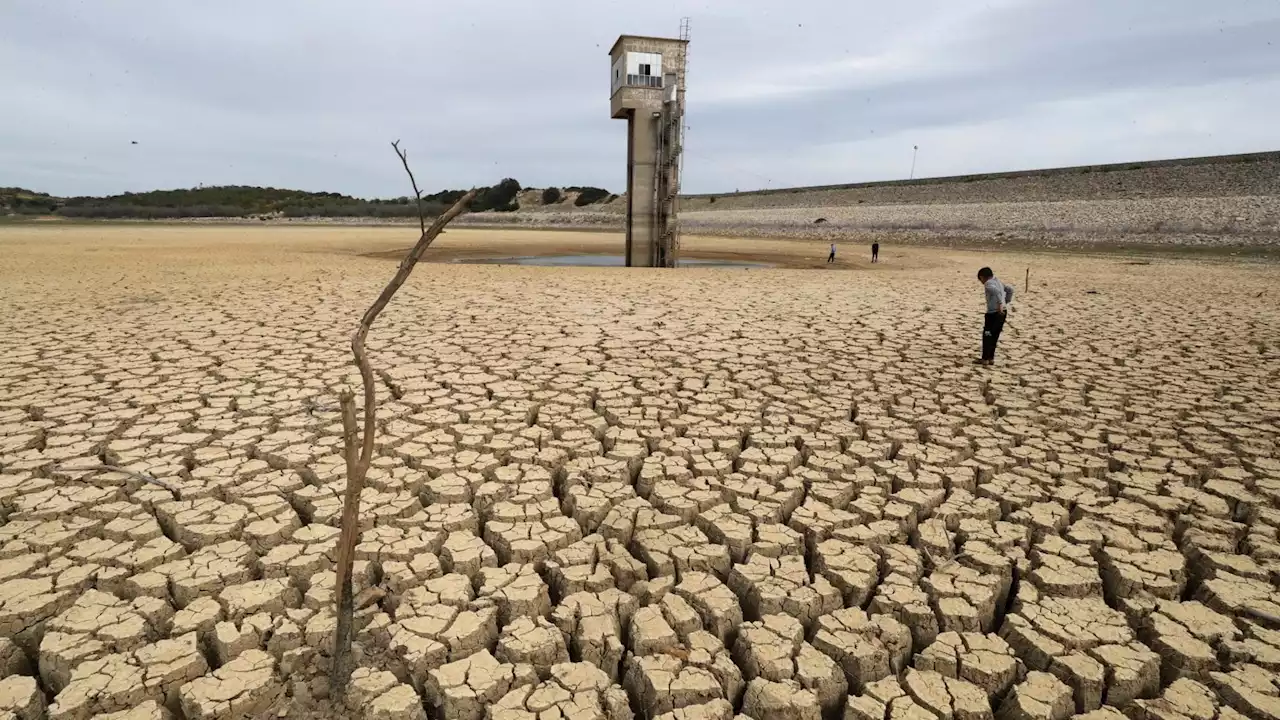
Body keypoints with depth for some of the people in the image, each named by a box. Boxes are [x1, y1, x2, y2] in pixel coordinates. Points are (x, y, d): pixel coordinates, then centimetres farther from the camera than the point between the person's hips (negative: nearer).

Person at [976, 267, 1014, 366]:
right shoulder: (998, 281, 16)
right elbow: (1010, 289, 20)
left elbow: (996, 291, -28)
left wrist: (1000, 304, -26)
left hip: (993, 313, -9)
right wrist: (1007, 301, 17)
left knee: (987, 335, 0)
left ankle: (985, 359, 3)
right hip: (1003, 311, 9)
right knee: (994, 336, 14)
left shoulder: (988, 284, -11)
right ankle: (991, 358, 19)